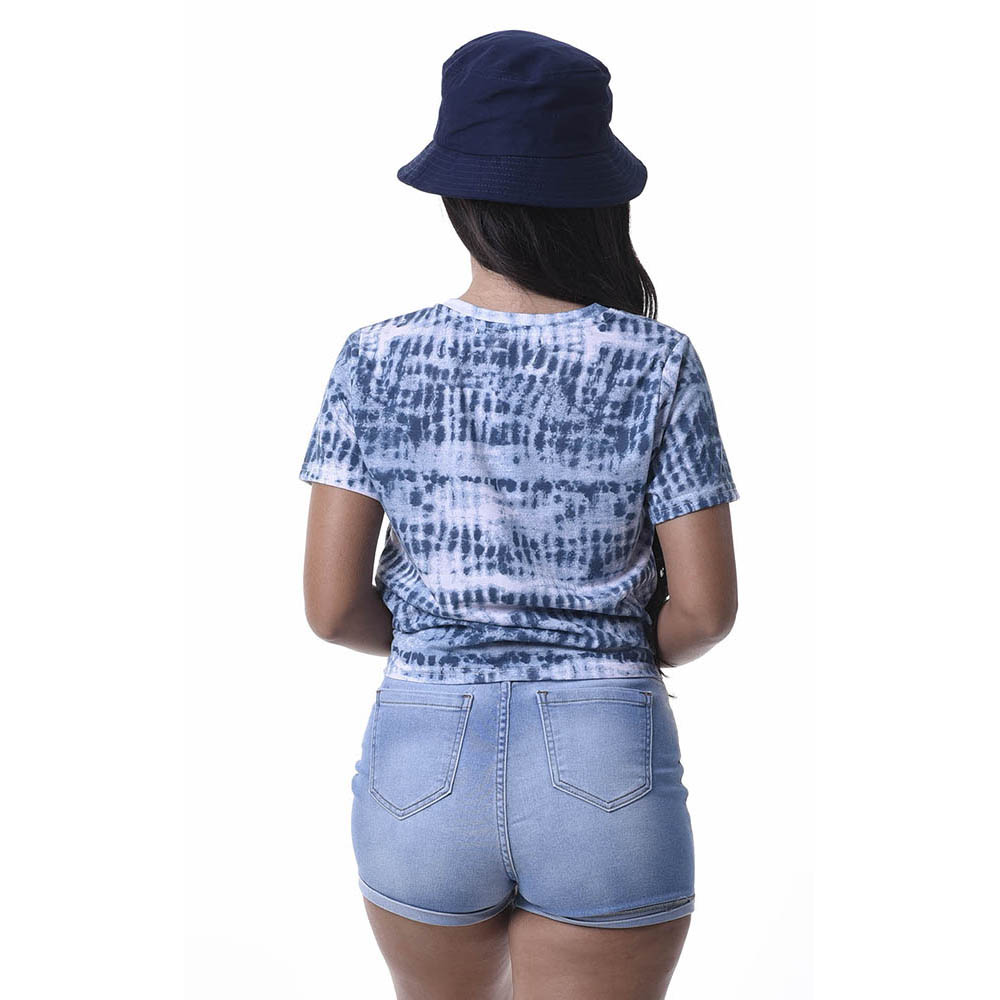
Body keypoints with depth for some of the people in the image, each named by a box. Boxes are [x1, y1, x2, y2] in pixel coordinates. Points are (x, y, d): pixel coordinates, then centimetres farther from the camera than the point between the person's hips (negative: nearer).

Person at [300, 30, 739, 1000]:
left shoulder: (376, 361, -6)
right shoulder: (658, 366, -8)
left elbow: (331, 605, -6)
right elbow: (707, 605, -7)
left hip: (422, 769, 2)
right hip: (607, 775, -1)